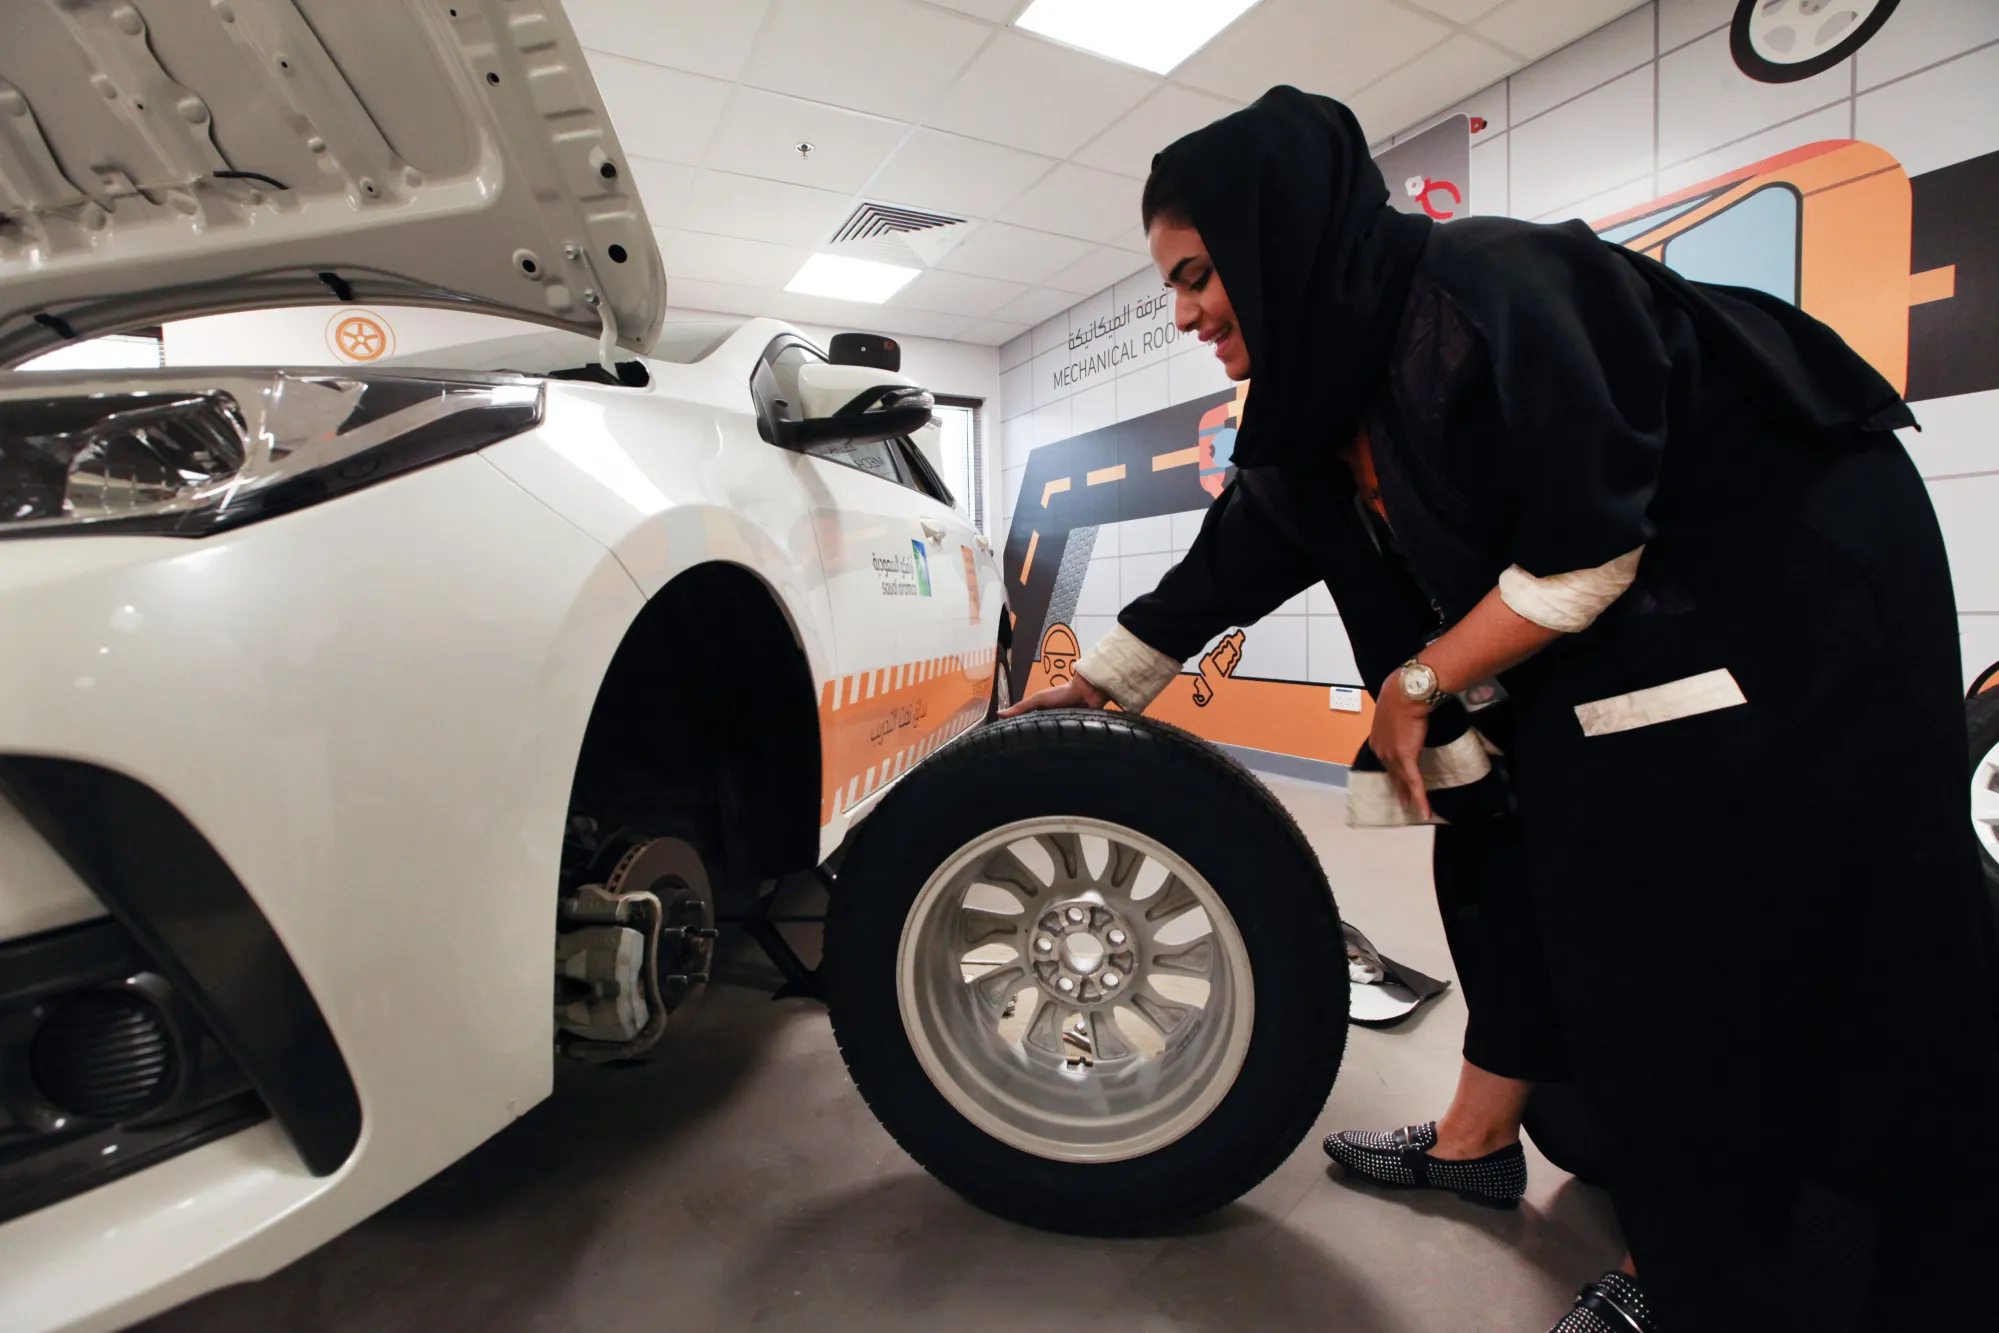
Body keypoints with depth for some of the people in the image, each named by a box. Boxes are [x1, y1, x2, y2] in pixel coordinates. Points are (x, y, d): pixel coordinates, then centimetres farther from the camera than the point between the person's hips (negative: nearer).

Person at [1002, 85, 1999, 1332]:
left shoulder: (1485, 290, -27)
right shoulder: (1319, 397, -1)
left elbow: (1592, 553, -26)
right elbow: (1227, 564, 5)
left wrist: (1419, 681, -16)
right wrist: (1099, 686, 11)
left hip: (1800, 594, -7)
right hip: (1603, 647, 8)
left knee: (1741, 944, -5)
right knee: (1521, 865, 8)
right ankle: (1477, 1141, 25)